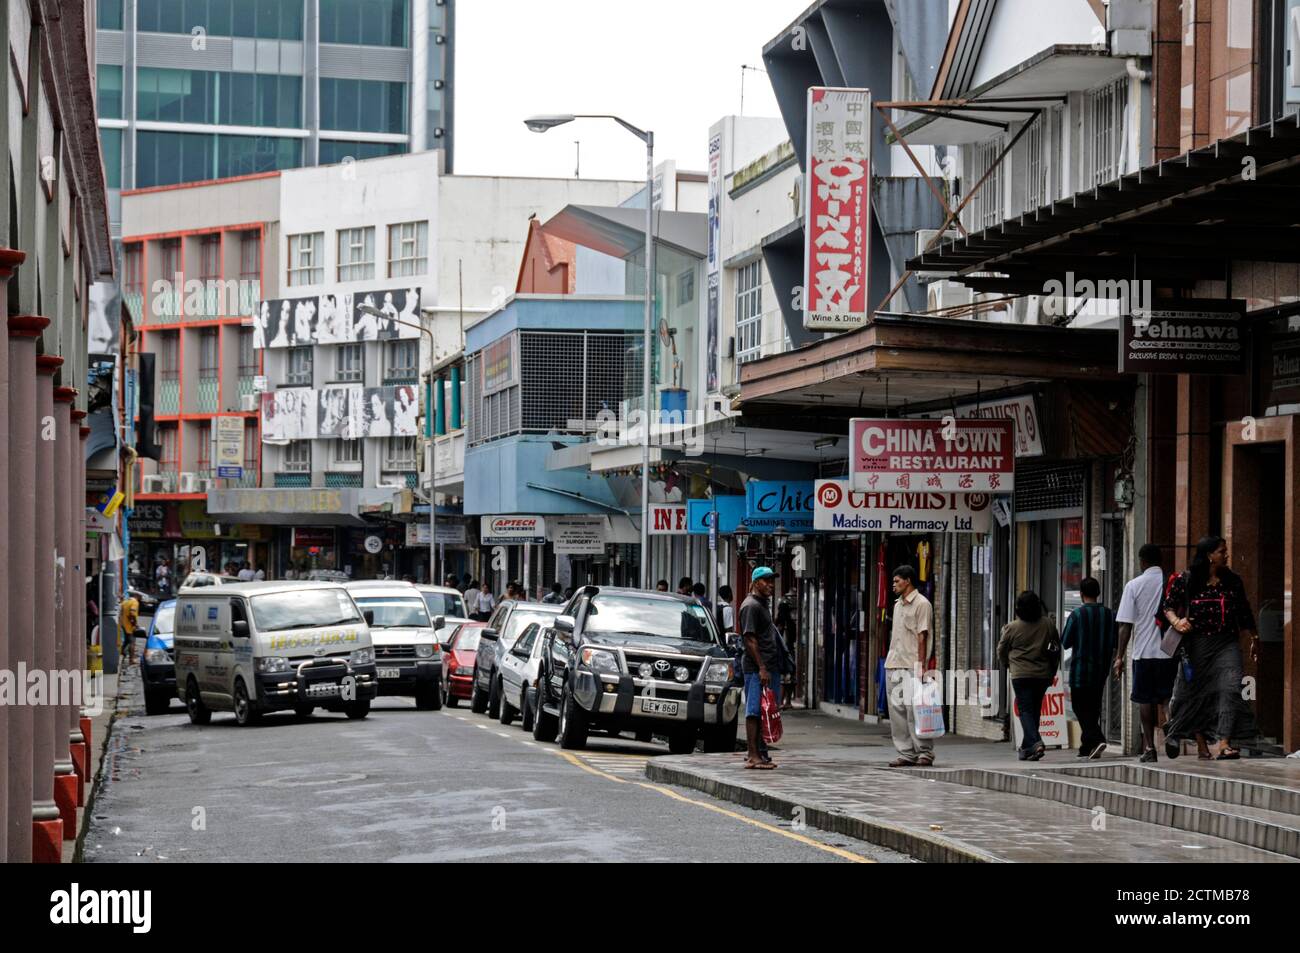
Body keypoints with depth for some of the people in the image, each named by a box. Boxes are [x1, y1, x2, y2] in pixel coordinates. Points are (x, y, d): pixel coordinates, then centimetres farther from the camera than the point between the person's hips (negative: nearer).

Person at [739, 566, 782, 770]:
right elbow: (750, 639, -16)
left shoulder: (762, 604, 21)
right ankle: (753, 756, -9)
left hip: (768, 666, 10)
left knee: (763, 710, 10)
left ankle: (755, 751, 14)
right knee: (755, 711, -9)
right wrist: (761, 668, -20)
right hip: (756, 667, -10)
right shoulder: (751, 605, -9)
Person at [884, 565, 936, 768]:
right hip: (894, 665, 8)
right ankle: (906, 754, 8)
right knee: (896, 708, 5)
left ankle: (925, 752, -5)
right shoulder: (898, 604, 19)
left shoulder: (922, 604, -6)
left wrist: (921, 665, -16)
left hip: (911, 667, -8)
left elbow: (922, 637, -11)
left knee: (913, 707, -12)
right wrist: (889, 660, 16)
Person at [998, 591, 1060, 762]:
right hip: (1043, 675, 4)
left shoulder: (1012, 627, -7)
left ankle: (1035, 742, -22)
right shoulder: (1048, 624, 1)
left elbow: (1001, 651, 6)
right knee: (1035, 711, 15)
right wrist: (1052, 671, 22)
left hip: (1021, 675, -4)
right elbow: (1057, 647, 11)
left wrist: (1009, 664, 27)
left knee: (1025, 710, -2)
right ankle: (1026, 748, 22)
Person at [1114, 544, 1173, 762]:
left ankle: (1149, 746, 5)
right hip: (1170, 651, 1)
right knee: (1166, 698, 8)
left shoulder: (1134, 585, -2)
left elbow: (1126, 625, -4)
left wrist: (1120, 656, 1)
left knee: (1145, 700, 7)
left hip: (1144, 652, -1)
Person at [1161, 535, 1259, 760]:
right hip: (1197, 645, -2)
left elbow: (1244, 612, 18)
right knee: (1194, 691, 8)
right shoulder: (1186, 581, -4)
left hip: (1227, 643, 2)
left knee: (1230, 689, -17)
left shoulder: (1232, 580, 7)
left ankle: (1223, 744, -22)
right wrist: (1176, 621, -18)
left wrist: (1254, 637, 27)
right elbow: (1168, 606, 2)